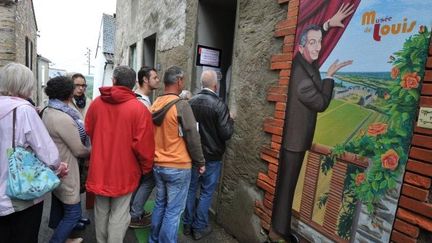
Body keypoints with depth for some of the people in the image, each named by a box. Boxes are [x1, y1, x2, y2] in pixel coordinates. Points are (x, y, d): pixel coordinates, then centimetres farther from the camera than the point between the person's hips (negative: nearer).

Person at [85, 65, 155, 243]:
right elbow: (143, 144, -18)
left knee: (101, 211, 22)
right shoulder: (139, 109, -18)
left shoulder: (96, 103, -3)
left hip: (99, 167, 5)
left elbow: (88, 130, 12)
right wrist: (146, 167, -1)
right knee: (119, 214, 9)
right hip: (124, 170, -4)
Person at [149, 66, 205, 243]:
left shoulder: (155, 105, 4)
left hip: (158, 165, 7)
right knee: (173, 210, 7)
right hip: (178, 167, -7)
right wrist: (200, 162, -3)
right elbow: (192, 137, -14)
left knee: (160, 204, 21)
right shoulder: (181, 105, -17)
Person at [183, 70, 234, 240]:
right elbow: (226, 133, -17)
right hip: (211, 157, -5)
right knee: (206, 192, 9)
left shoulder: (191, 102, -2)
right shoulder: (219, 105, -18)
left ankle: (187, 224, 31)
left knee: (191, 189, 16)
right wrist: (231, 121, 2)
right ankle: (199, 228, 22)